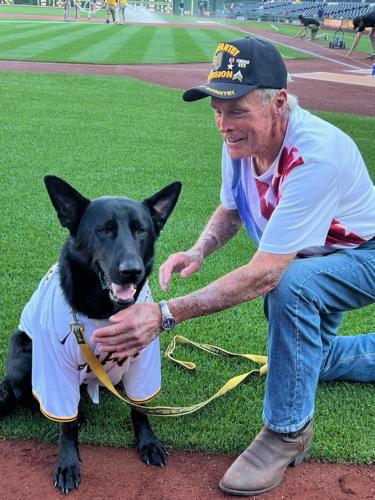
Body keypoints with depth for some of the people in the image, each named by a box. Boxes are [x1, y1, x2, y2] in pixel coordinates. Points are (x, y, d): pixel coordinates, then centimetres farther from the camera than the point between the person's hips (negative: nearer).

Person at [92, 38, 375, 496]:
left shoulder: (314, 155, -40)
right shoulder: (239, 140, -17)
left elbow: (263, 273, -43)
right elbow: (230, 209, 2)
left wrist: (165, 315, -47)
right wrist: (198, 251, -20)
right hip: (312, 255, 8)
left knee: (290, 284, -38)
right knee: (308, 356, 22)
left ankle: (287, 430, -18)